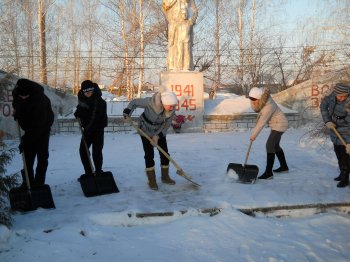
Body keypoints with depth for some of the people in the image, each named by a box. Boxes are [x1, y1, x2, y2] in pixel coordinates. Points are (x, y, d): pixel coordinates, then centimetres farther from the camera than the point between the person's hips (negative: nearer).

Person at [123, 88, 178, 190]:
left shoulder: (172, 110, -22)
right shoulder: (150, 102, -34)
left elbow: (166, 125, -10)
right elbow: (134, 102, -19)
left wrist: (157, 136, -19)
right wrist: (127, 112, -33)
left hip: (160, 131, 4)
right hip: (146, 129, -4)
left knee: (164, 154, 4)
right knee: (149, 154, -8)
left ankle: (165, 176, 23)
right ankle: (151, 180, 2)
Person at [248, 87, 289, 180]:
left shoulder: (268, 106, -34)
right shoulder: (261, 93, -11)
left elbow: (261, 123, -25)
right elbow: (255, 108, 6)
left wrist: (253, 135, -17)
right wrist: (255, 105, -15)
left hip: (279, 125, -10)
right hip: (276, 124, 10)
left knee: (269, 145, -16)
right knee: (275, 145, 20)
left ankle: (268, 173, -15)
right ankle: (284, 167, 37)